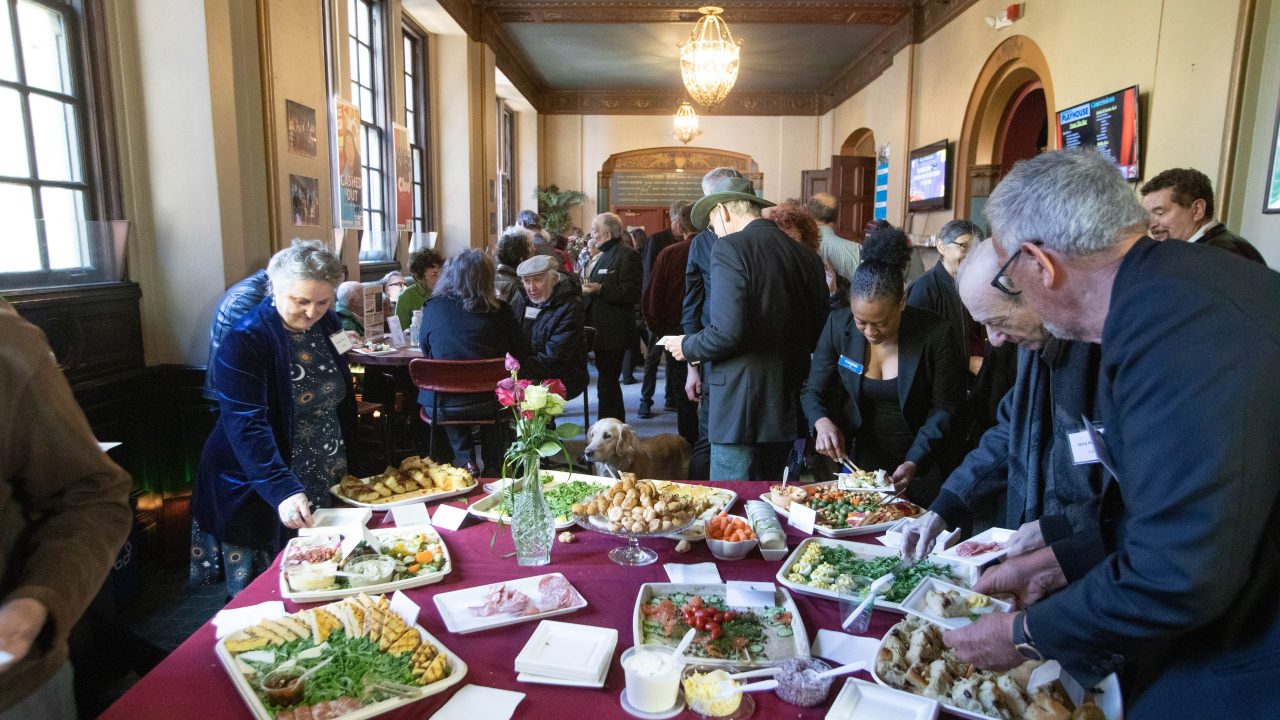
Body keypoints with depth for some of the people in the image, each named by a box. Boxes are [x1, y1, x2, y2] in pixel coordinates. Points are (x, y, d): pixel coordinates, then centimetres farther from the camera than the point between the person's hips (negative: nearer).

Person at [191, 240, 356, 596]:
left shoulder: (328, 325, 2)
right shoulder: (245, 340, -18)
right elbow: (246, 424, -26)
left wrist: (345, 458, 11)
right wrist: (283, 489, -35)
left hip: (327, 483, 6)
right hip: (259, 490, -5)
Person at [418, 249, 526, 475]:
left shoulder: (432, 307, -3)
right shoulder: (498, 311, -7)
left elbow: (426, 351, 12)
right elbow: (518, 355, 3)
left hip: (441, 405, 1)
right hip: (487, 404, 0)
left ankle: (466, 461, 24)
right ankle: (492, 468, 35)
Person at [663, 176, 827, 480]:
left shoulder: (730, 248, -11)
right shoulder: (807, 257, 8)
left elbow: (727, 332, -20)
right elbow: (815, 333, 12)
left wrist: (688, 347, -2)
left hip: (742, 403, -7)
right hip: (788, 408, 7)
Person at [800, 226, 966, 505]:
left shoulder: (935, 334, -18)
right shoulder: (839, 325, -11)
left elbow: (945, 408, -11)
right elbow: (812, 391, -2)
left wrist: (915, 463, -23)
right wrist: (822, 422, -23)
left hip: (919, 468, -2)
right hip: (853, 458, 2)